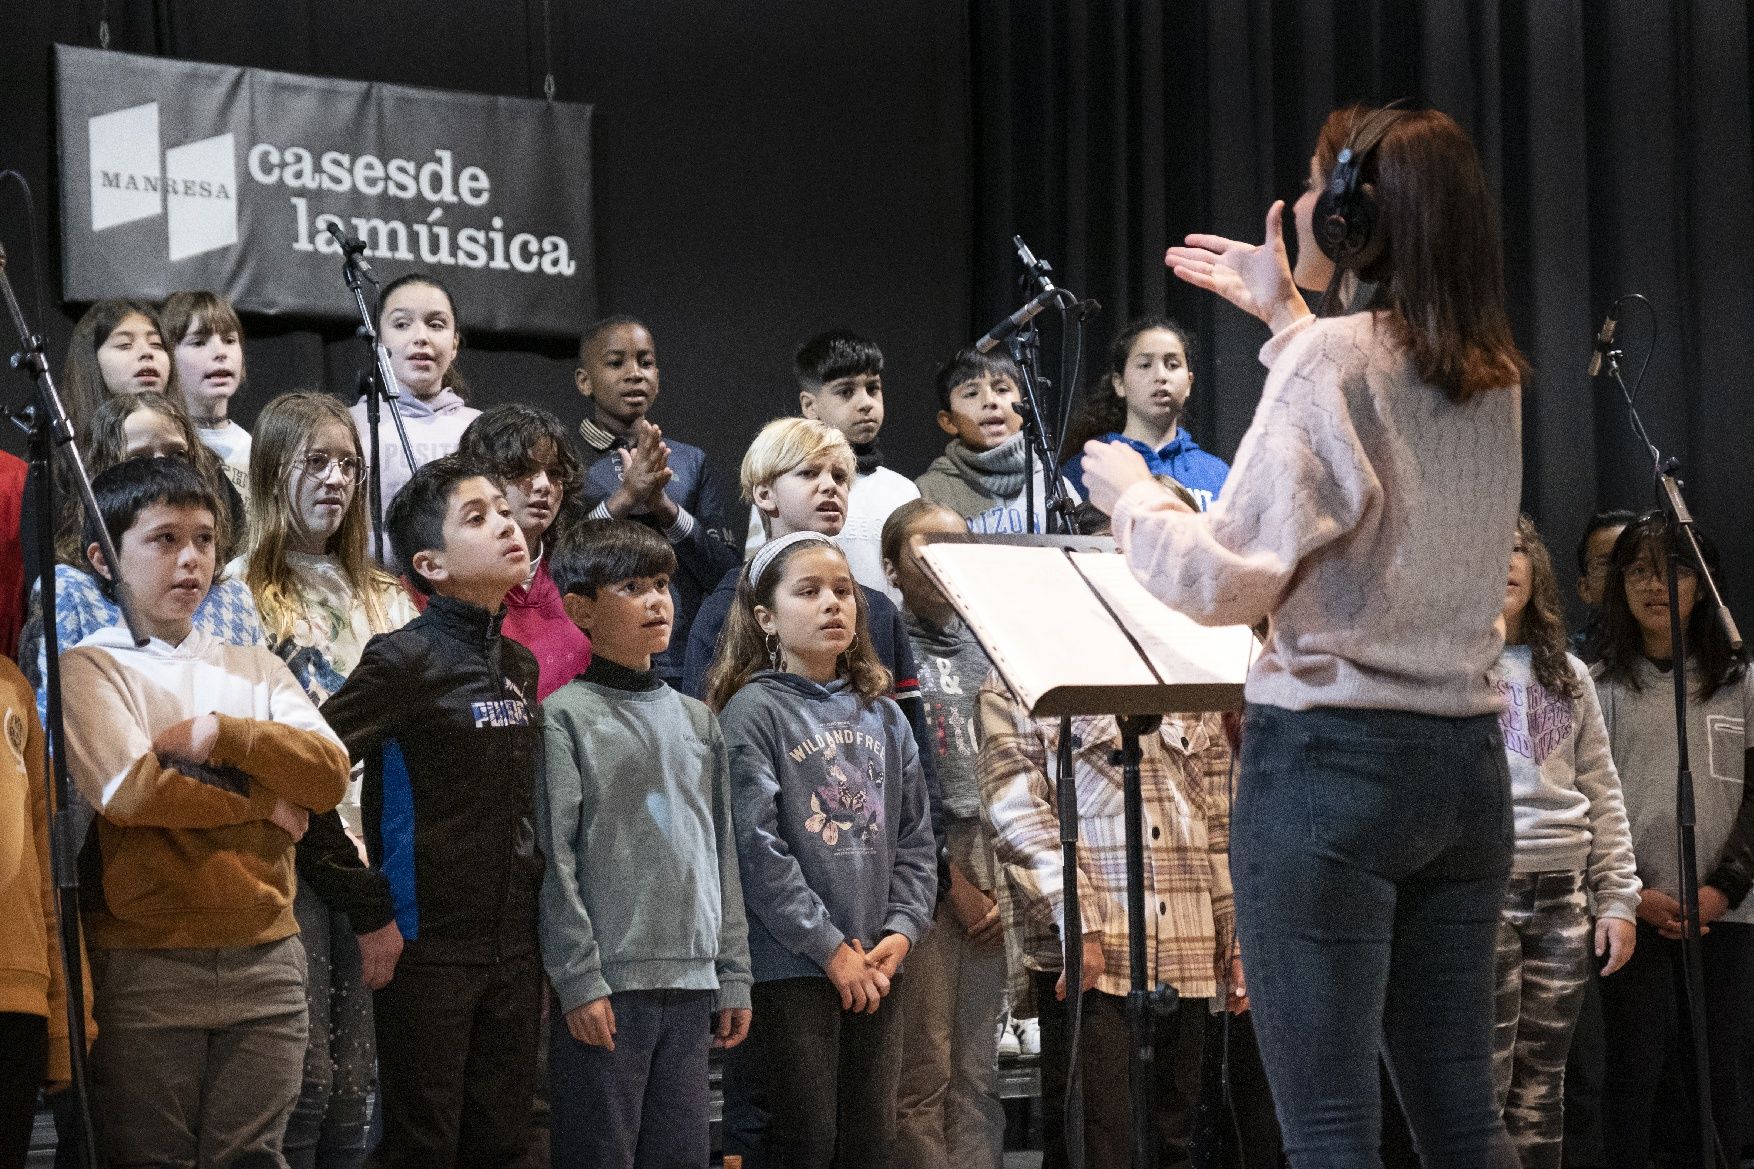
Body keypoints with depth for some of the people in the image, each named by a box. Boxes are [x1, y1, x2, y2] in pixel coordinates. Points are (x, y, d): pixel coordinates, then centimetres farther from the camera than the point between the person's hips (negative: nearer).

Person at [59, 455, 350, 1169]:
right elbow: (128, 788, -15)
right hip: (144, 968, -4)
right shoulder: (91, 669, 1)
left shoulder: (255, 670, 16)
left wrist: (220, 734, -12)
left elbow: (329, 774, 1)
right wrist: (265, 799, -5)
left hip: (266, 957, 4)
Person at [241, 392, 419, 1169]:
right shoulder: (242, 594, 1)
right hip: (291, 851, -5)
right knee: (303, 1083, -10)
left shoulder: (385, 600, 18)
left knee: (354, 1085, 5)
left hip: (372, 849, 5)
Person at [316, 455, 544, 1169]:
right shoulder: (408, 659, -10)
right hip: (427, 945, -7)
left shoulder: (518, 666, 12)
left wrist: (534, 917, 12)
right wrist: (368, 914, -17)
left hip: (513, 948, 7)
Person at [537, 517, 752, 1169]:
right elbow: (554, 859, -9)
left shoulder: (696, 721, 16)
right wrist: (579, 979, -14)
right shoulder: (565, 718, -4)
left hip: (690, 986, 6)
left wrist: (733, 974, 12)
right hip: (605, 989, -6)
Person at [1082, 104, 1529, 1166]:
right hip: (1468, 759, 7)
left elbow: (1224, 580, -13)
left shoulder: (1333, 361, -11)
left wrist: (1132, 496, 5)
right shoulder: (1493, 378, 10)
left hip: (1331, 759, -7)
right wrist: (1285, 314, 33)